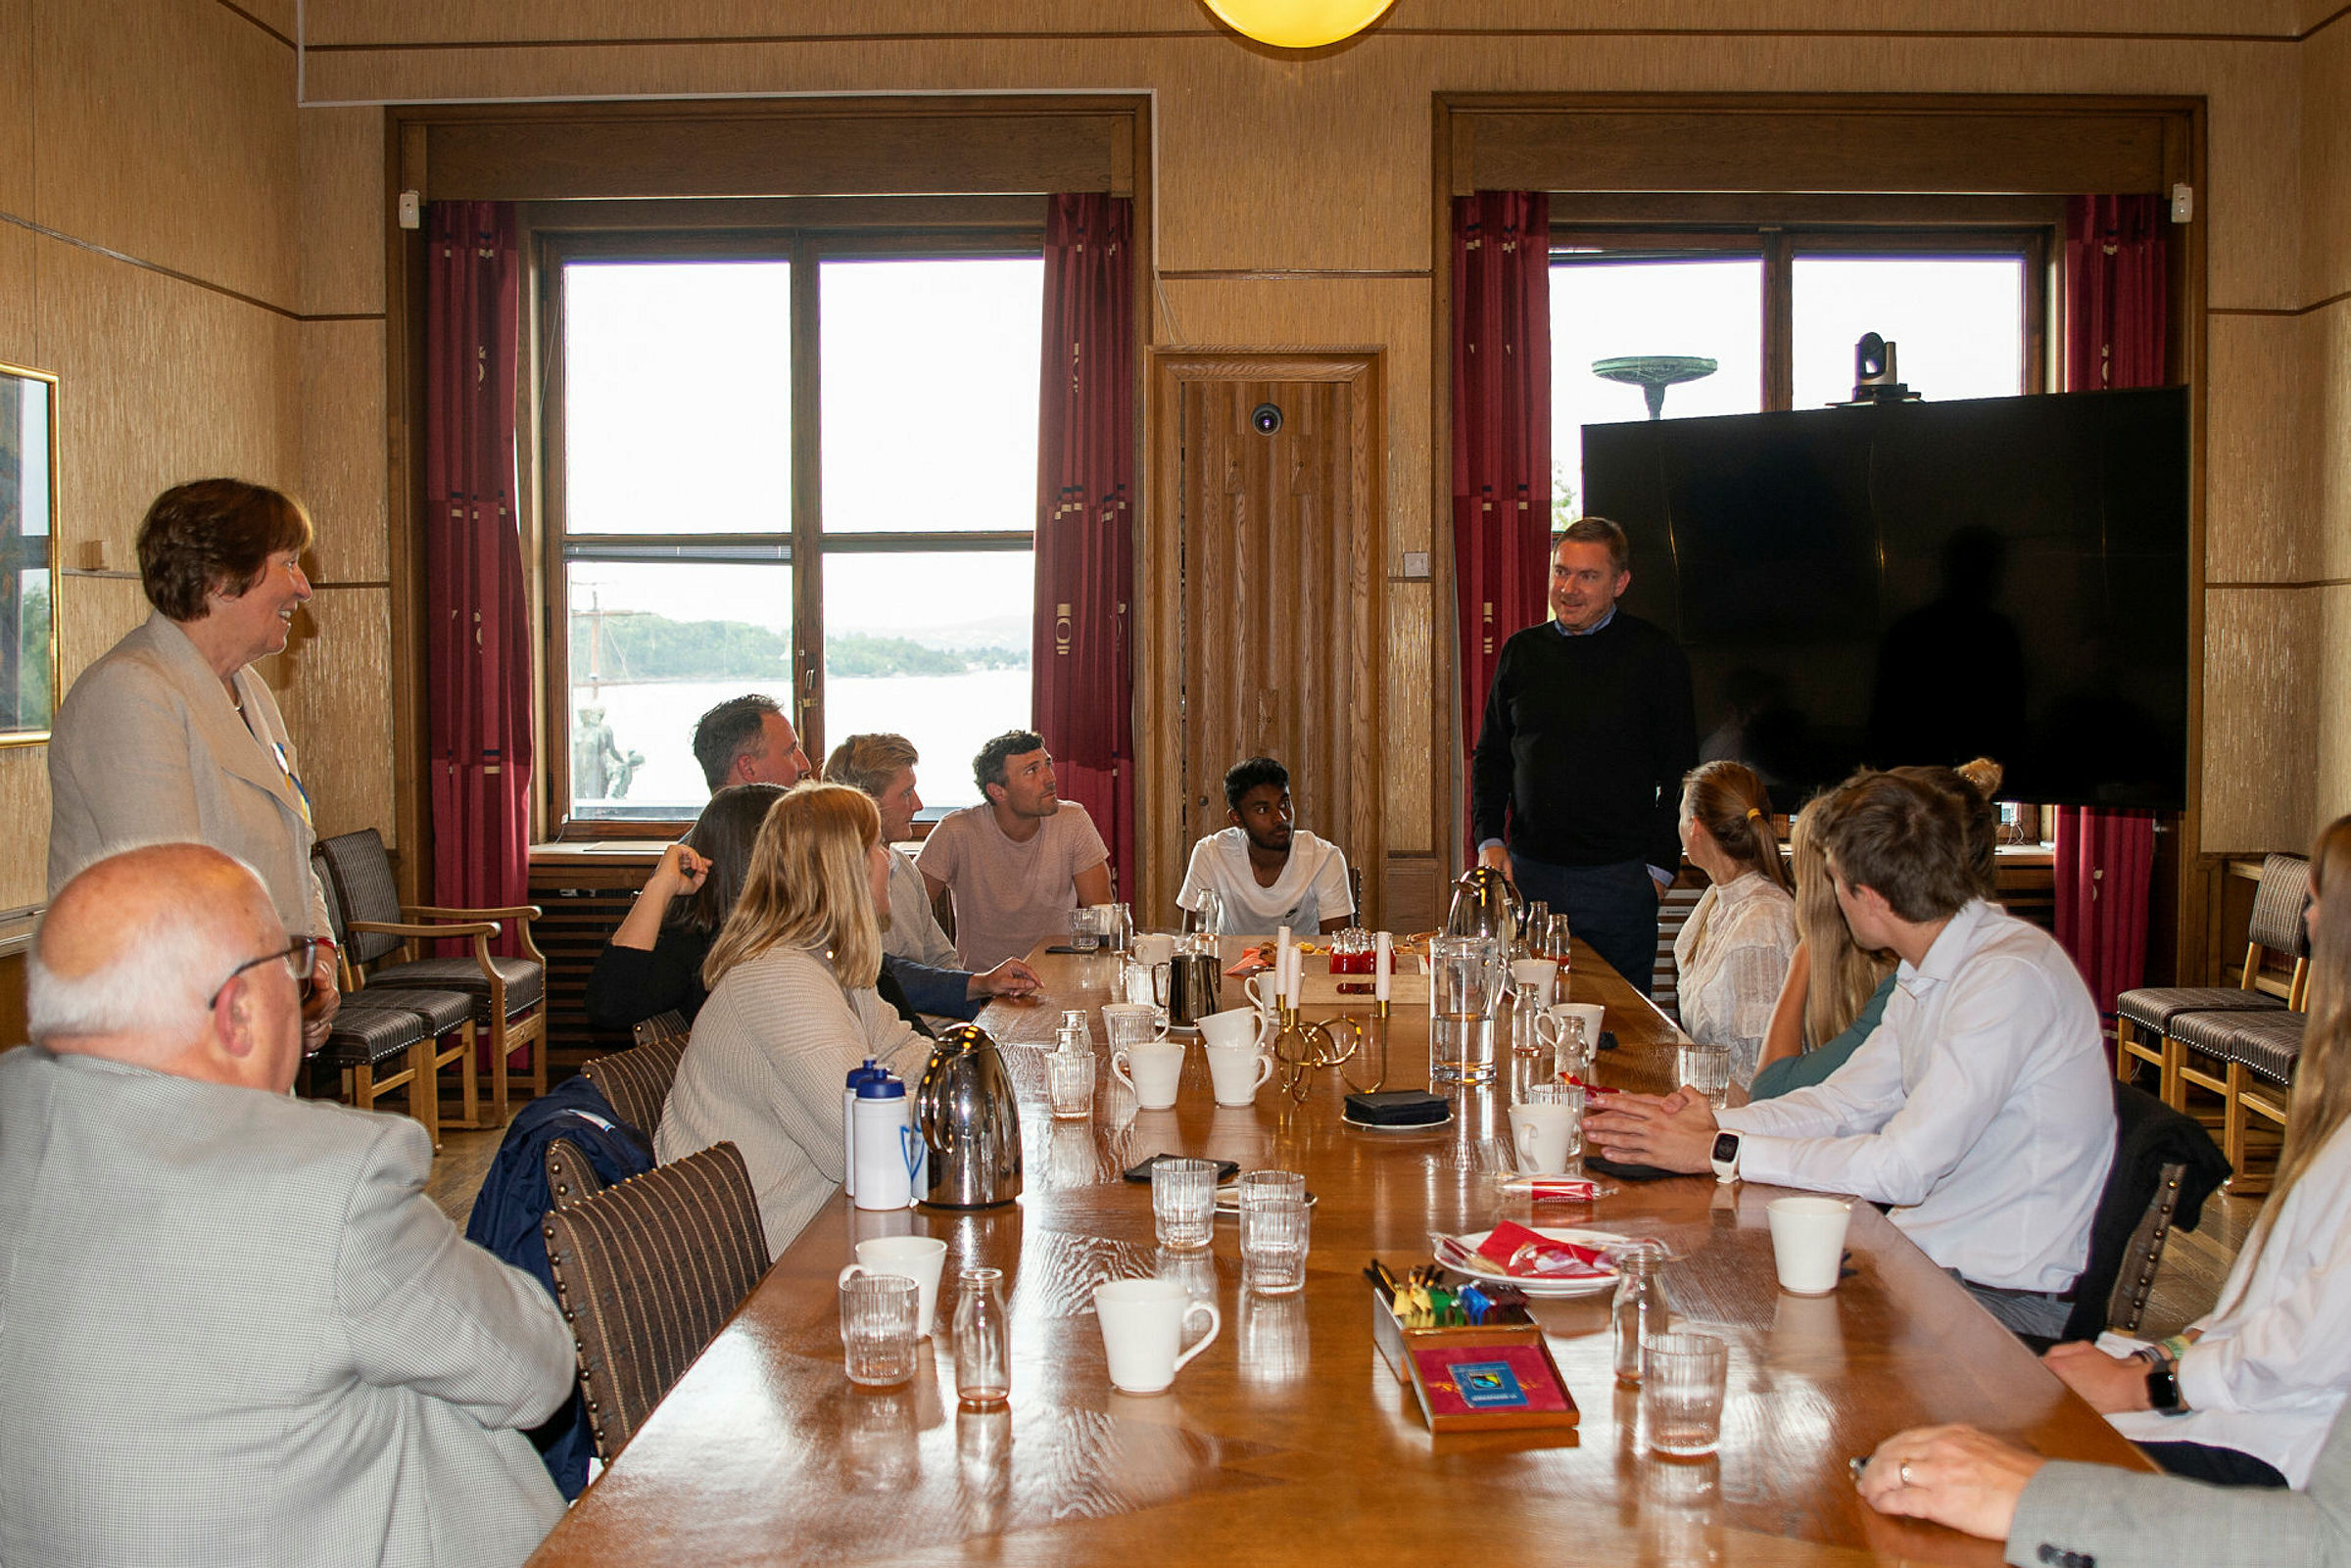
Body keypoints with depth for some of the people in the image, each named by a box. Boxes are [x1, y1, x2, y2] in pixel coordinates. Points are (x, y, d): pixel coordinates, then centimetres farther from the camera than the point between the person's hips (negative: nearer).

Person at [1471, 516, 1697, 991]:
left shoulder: (1654, 655, -1)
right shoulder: (1521, 651, 9)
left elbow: (1679, 774, 1)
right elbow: (1491, 756, 16)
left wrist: (1660, 867, -5)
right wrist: (1490, 839, 3)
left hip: (1620, 879, -3)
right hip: (1528, 872, 3)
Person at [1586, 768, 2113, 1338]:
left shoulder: (2009, 978, -23)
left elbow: (1900, 1169, -27)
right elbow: (1844, 1103, 11)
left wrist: (1720, 1151, -22)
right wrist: (1715, 1123, -7)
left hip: (2012, 1301, -8)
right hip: (1928, 1258, 8)